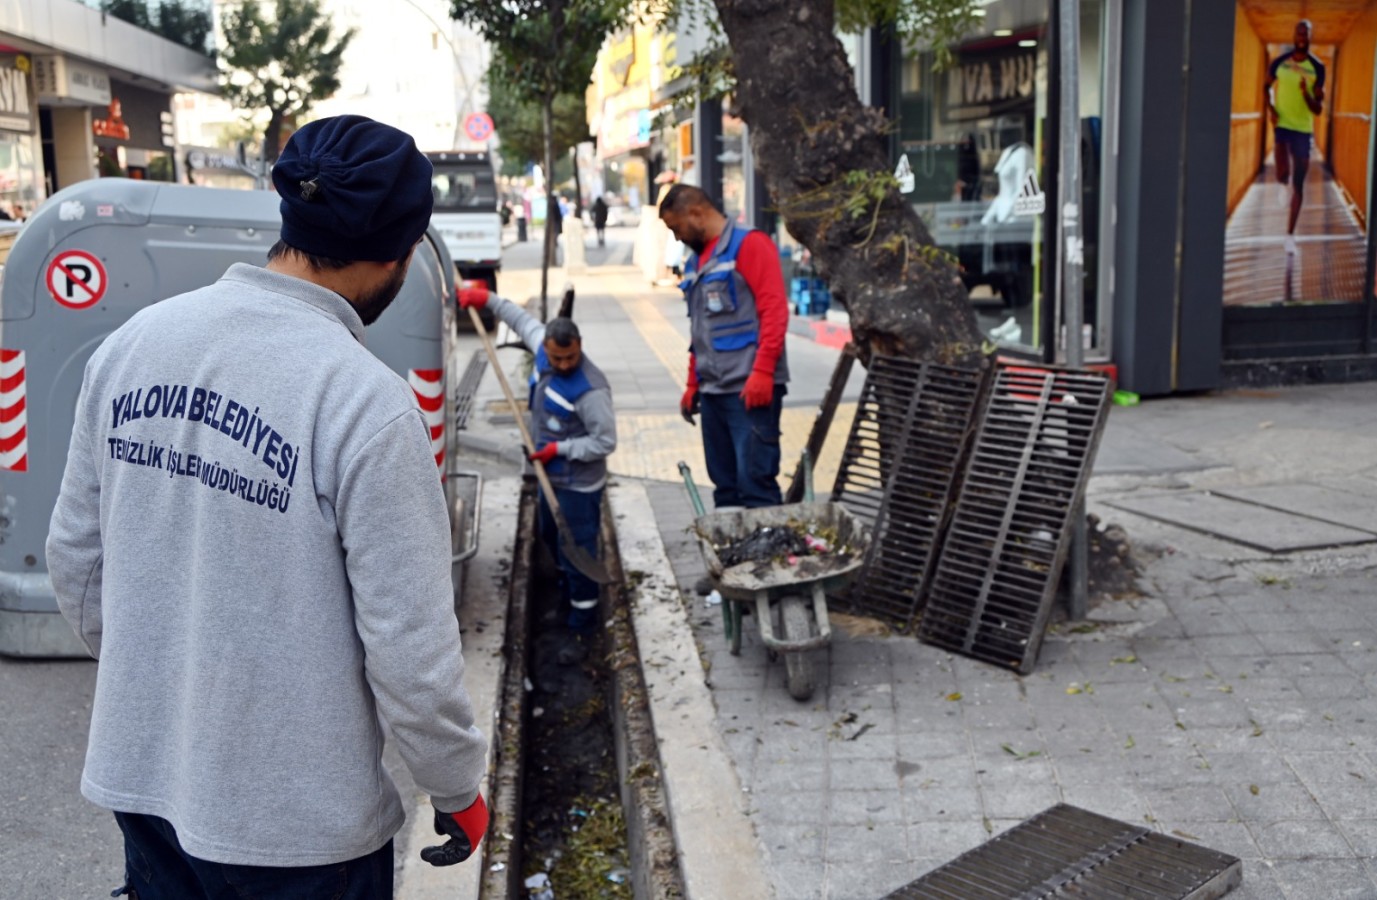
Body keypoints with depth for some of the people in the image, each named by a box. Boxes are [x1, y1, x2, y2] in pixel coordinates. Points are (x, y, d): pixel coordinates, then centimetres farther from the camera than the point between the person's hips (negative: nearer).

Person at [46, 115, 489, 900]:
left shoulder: (132, 343, -5)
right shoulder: (365, 400, -24)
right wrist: (459, 789, -3)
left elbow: (75, 557, 5)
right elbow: (409, 647, -19)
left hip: (139, 774, 6)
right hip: (294, 817, -5)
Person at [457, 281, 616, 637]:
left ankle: (583, 613, 20)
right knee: (551, 536, 28)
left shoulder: (591, 390, -32)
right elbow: (524, 319, 11)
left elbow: (606, 442, -27)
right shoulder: (543, 348, -10)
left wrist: (560, 449, -26)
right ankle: (566, 588, 52)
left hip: (579, 484, -9)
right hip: (552, 475, 9)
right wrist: (487, 299, 9)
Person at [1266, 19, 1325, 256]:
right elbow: (1267, 87, 17)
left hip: (1304, 129, 1)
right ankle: (1282, 184, 14)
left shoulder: (1317, 68, -2)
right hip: (1282, 125, -1)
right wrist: (1270, 108, -2)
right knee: (1283, 172, -25)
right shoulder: (1279, 62, -2)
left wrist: (1306, 94, -23)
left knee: (1298, 185, 4)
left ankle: (1290, 235, 13)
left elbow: (1318, 109, -2)